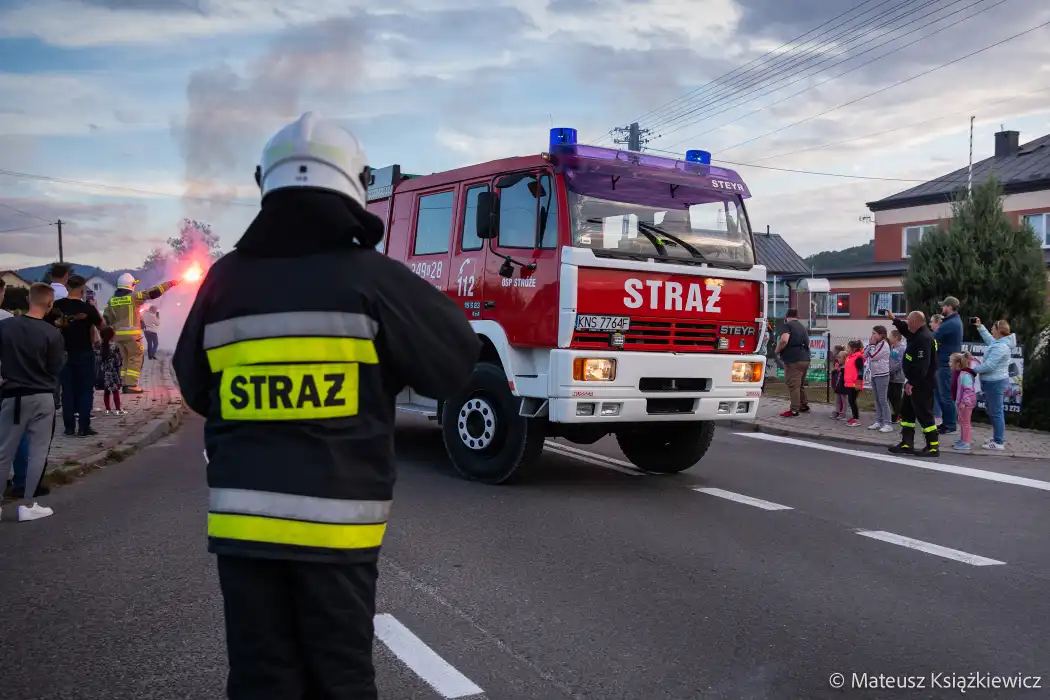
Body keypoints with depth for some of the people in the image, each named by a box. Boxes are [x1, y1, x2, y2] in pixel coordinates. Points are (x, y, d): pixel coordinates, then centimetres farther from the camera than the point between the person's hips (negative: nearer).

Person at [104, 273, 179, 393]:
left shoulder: (112, 300, 9)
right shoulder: (133, 297, -8)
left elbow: (107, 318, 10)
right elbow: (153, 293, -6)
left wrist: (112, 330, 23)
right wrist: (170, 283, 1)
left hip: (118, 334, 6)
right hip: (131, 334, -6)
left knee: (126, 359, 16)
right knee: (136, 359, 0)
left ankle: (125, 384, 15)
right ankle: (131, 385, -8)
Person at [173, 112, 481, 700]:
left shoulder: (225, 280, 1)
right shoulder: (370, 278, -9)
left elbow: (195, 388, 13)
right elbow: (456, 361, -2)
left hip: (242, 518, 3)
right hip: (334, 519, -2)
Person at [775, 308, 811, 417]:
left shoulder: (786, 325, -6)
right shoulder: (802, 327, 19)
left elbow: (784, 340, -23)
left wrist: (777, 351, -8)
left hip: (793, 360, -8)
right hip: (805, 359, 8)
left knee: (793, 385, -6)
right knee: (800, 384, 20)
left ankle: (794, 410, -7)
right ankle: (804, 405, 28)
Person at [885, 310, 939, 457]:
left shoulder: (924, 338, -24)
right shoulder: (919, 334, 9)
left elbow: (922, 364, -29)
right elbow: (907, 331, 35)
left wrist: (911, 382, -26)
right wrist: (895, 320, 33)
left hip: (922, 384, -11)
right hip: (916, 382, 11)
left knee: (924, 414, -5)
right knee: (907, 411, 15)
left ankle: (933, 447, 2)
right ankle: (907, 444, 20)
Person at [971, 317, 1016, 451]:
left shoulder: (1000, 347, -23)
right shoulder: (999, 342, 8)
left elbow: (989, 365, -26)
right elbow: (989, 339, 31)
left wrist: (974, 369, -13)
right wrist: (980, 327, 29)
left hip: (995, 382, -11)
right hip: (994, 381, 11)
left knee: (996, 412, -5)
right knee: (992, 410, 20)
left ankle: (999, 442, 0)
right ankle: (999, 438, 30)